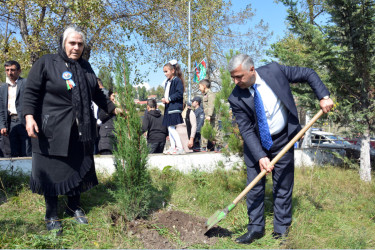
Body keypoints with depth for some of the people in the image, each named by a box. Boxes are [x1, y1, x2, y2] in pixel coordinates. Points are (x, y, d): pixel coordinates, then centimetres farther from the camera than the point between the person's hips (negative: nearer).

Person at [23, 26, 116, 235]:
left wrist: (113, 108, 19)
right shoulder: (46, 63, -4)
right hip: (53, 129, -5)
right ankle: (52, 216, 17)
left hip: (81, 131, 5)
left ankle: (74, 207, 30)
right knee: (53, 171, 2)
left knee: (79, 168, 11)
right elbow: (31, 92, -8)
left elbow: (96, 94, 23)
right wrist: (29, 116, -19)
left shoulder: (86, 67, 14)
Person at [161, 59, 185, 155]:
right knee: (169, 128, 11)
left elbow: (179, 93, -17)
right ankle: (172, 147, 18)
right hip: (168, 107, 10)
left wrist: (169, 99, -17)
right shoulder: (167, 82, 19)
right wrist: (164, 99, 7)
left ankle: (180, 148, -9)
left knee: (172, 128, -12)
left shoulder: (177, 81, -9)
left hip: (175, 107, -10)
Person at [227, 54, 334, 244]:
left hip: (283, 140, 0)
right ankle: (256, 228, 17)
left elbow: (308, 74, -4)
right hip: (254, 144, 0)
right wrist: (260, 156, -24)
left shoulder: (274, 71, -16)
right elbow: (246, 130, -16)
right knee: (254, 187, 3)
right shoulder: (236, 99, -17)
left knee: (283, 186, 7)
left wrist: (324, 96, -14)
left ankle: (281, 228, 21)